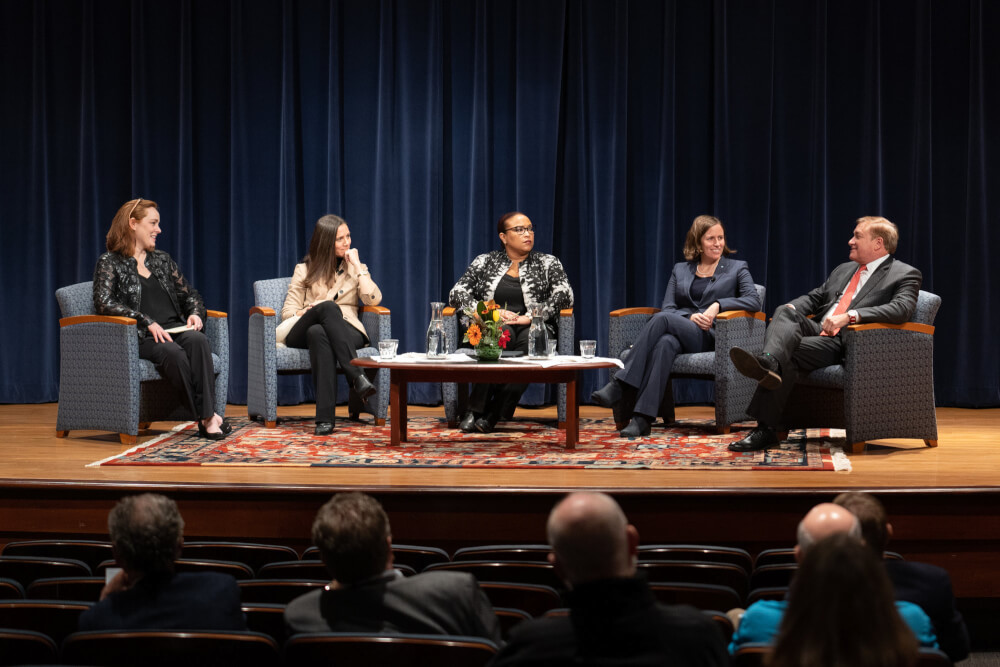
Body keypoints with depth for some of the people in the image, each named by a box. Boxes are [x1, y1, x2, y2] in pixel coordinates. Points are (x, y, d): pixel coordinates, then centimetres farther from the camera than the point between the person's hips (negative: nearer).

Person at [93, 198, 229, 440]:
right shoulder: (110, 263, 4)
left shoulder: (162, 260, 22)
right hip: (140, 338, -5)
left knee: (198, 340, -31)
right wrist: (147, 322, -20)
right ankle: (205, 418, -30)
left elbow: (189, 293, 27)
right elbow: (103, 303, -12)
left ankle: (208, 415, -37)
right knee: (173, 352, -37)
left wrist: (195, 313, 2)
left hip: (174, 329, 5)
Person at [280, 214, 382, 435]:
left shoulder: (355, 268, 20)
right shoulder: (305, 270, 18)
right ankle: (356, 375, -51)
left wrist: (358, 266, 1)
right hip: (303, 332, 0)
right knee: (328, 306, -37)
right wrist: (304, 313, -14)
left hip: (346, 331, 0)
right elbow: (288, 311, 10)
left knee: (319, 333, -40)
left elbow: (373, 300, 0)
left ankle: (324, 417, -52)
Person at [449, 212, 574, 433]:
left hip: (533, 327, 0)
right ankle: (475, 410, -37)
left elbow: (565, 295, -1)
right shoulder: (485, 262, 15)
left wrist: (531, 317, -14)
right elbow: (457, 294, 8)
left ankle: (492, 415, -37)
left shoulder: (548, 263, 14)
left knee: (530, 340, -38)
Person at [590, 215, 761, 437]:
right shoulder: (680, 270, 24)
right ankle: (641, 419, -49)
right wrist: (690, 316, -10)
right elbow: (667, 307, 12)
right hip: (678, 331, 3)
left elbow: (754, 301, 0)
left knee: (661, 319, -32)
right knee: (665, 342, -38)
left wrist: (718, 305, -14)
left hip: (709, 336, -3)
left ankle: (620, 386, -41)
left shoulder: (736, 269, 16)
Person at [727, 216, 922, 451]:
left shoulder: (905, 275, 4)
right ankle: (768, 361, -57)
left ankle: (766, 429, -40)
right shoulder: (843, 270, 30)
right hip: (817, 331, 7)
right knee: (785, 312, -26)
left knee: (788, 354, -30)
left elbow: (901, 309, -15)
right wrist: (791, 308, 4)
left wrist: (850, 316, -27)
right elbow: (814, 297, 31)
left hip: (847, 344, -6)